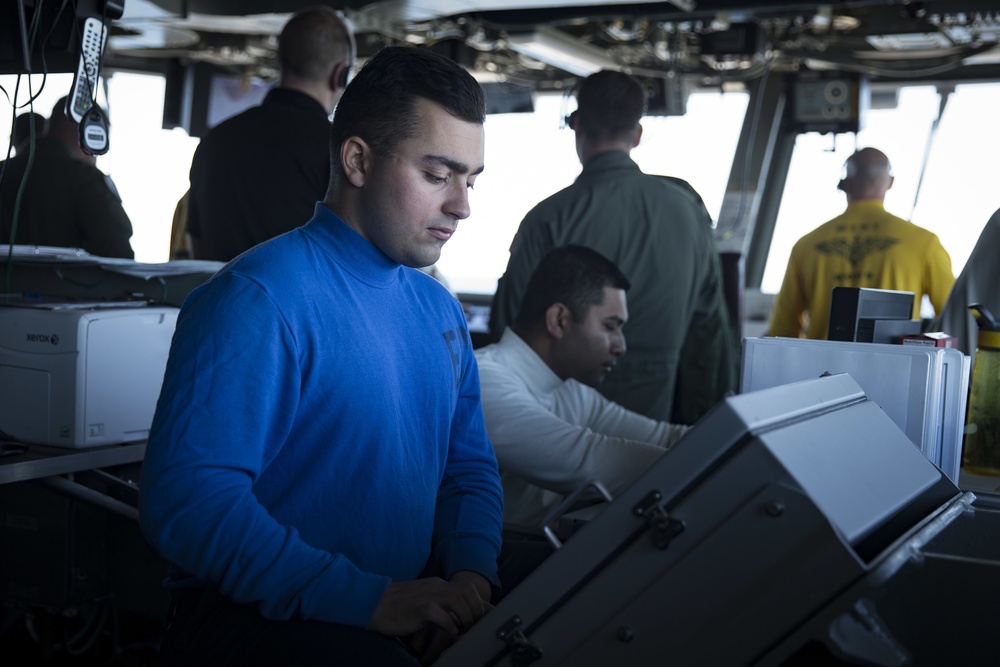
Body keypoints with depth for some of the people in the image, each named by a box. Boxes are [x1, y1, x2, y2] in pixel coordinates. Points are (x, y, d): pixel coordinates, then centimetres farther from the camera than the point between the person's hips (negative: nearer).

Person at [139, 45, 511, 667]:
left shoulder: (439, 308, 12)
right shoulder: (259, 299, -14)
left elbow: (471, 466, 18)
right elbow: (184, 497, -23)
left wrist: (473, 574, -4)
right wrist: (369, 600, -25)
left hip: (418, 604, 7)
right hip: (255, 613, -7)